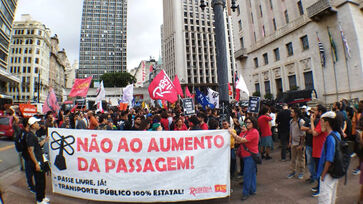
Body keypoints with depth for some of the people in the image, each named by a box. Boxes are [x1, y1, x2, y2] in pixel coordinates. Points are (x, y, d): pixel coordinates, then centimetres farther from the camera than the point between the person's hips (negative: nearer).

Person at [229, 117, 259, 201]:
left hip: (250, 156, -9)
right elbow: (241, 141, 11)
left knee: (247, 175, -4)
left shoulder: (254, 132, -16)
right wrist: (237, 141, -10)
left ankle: (246, 193, 5)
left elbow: (243, 140, -25)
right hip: (247, 156, 9)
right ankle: (252, 190, 29)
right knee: (251, 173, 18)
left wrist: (233, 133, -24)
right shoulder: (248, 131, 15)